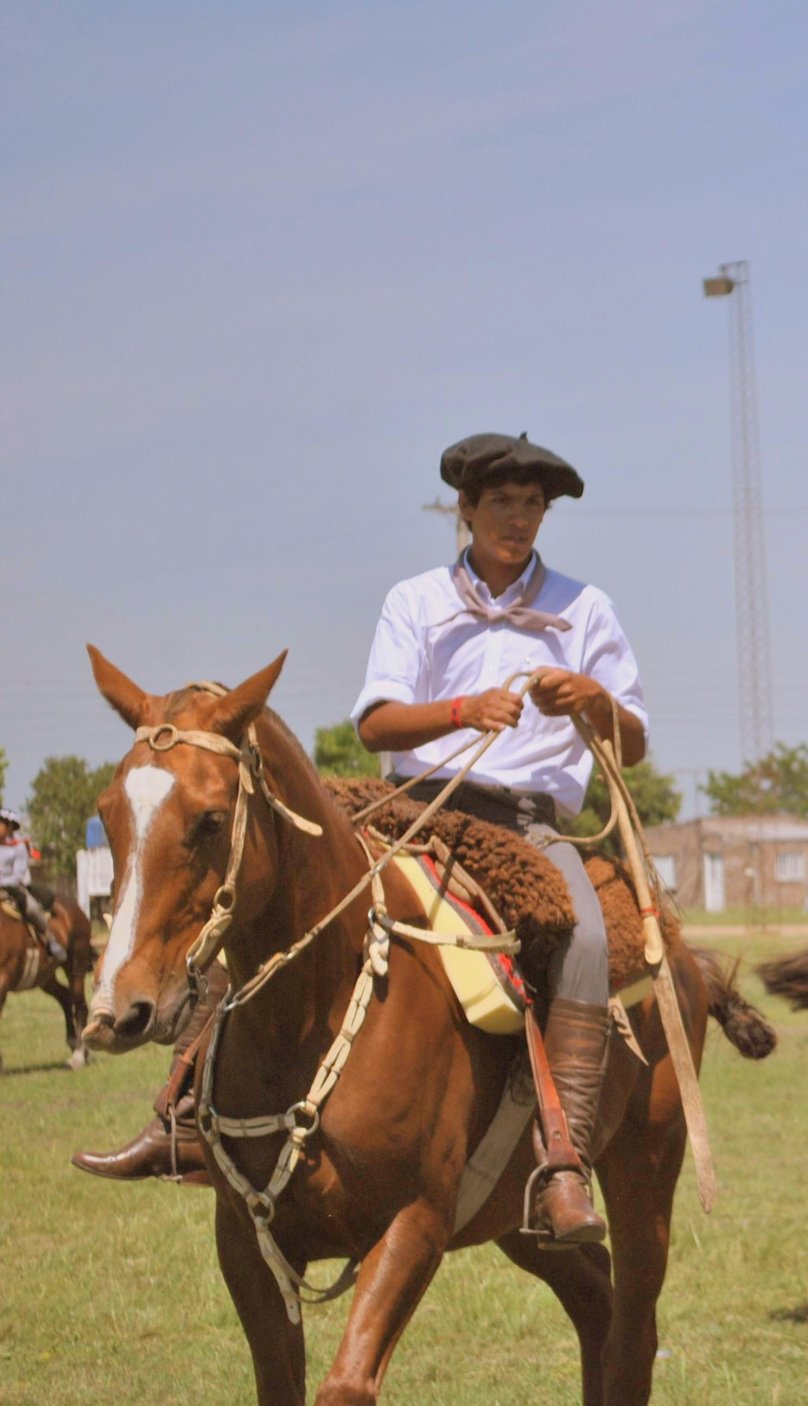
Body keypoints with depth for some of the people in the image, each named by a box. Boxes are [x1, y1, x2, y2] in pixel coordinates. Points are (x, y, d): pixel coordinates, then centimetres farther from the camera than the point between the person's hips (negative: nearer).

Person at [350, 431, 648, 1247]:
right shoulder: (416, 603, 13)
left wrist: (591, 700, -10)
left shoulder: (583, 609, 15)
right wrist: (464, 709, -21)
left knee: (585, 940, -33)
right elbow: (374, 724, -2)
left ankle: (562, 1169, -40)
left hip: (534, 823, -1)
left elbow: (633, 748, 13)